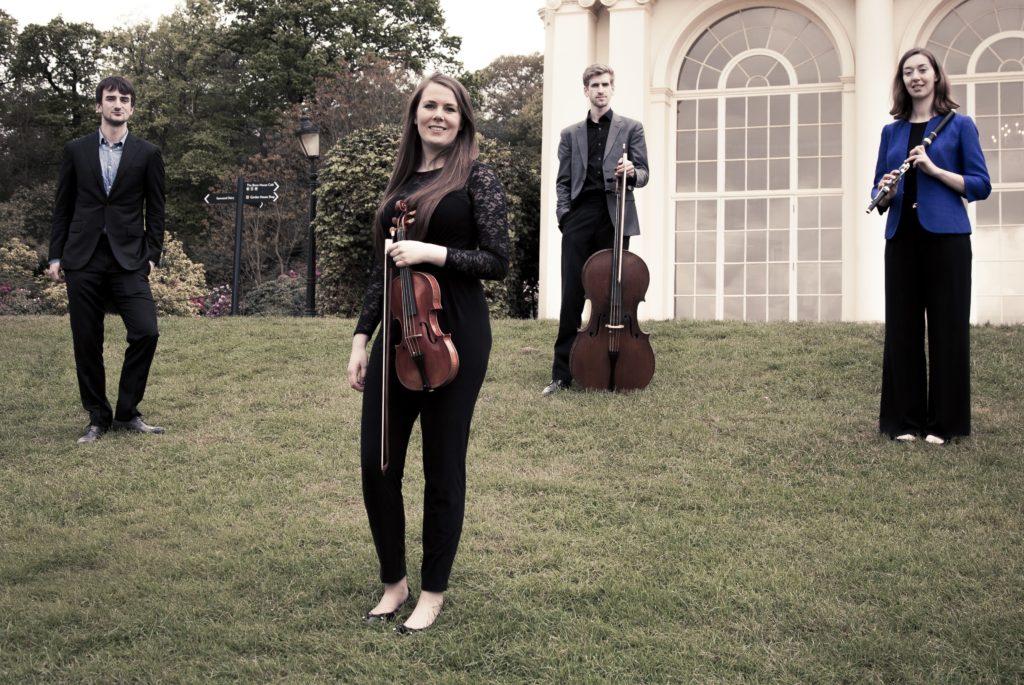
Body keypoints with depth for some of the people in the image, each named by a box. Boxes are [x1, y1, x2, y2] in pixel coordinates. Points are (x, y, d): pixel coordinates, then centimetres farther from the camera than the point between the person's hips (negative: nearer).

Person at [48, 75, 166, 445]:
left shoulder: (147, 154, 5)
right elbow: (63, 206, 10)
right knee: (86, 343, 3)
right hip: (82, 260, 1)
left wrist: (153, 256, -2)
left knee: (146, 332, -12)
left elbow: (155, 210, 5)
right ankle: (98, 418, 16)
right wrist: (55, 256, 5)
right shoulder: (76, 150, 8)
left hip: (128, 260, -1)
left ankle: (127, 412, 5)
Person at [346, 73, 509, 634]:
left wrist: (433, 253, -18)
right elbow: (382, 271, 15)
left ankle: (432, 592, 20)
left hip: (454, 334, -5)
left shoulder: (476, 178, -2)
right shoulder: (401, 183, 13)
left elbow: (497, 261, -7)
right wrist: (361, 337, 10)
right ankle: (393, 582, 24)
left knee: (442, 467, 4)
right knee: (377, 463, 4)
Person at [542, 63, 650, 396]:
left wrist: (631, 173, -18)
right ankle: (562, 372, 1)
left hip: (615, 217, -1)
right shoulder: (570, 134, 16)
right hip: (579, 217, 1)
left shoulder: (631, 128, 10)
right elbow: (563, 181, 13)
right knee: (572, 296, -2)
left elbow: (643, 175, 5)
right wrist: (564, 214, -2)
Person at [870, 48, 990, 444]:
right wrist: (886, 193, -9)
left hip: (945, 236, -3)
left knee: (947, 327, 0)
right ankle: (904, 419, 12)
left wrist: (935, 169, -15)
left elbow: (981, 186, -3)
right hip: (902, 237, 4)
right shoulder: (892, 131, 13)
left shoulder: (959, 125, 3)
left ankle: (945, 422, 8)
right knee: (902, 327, 4)